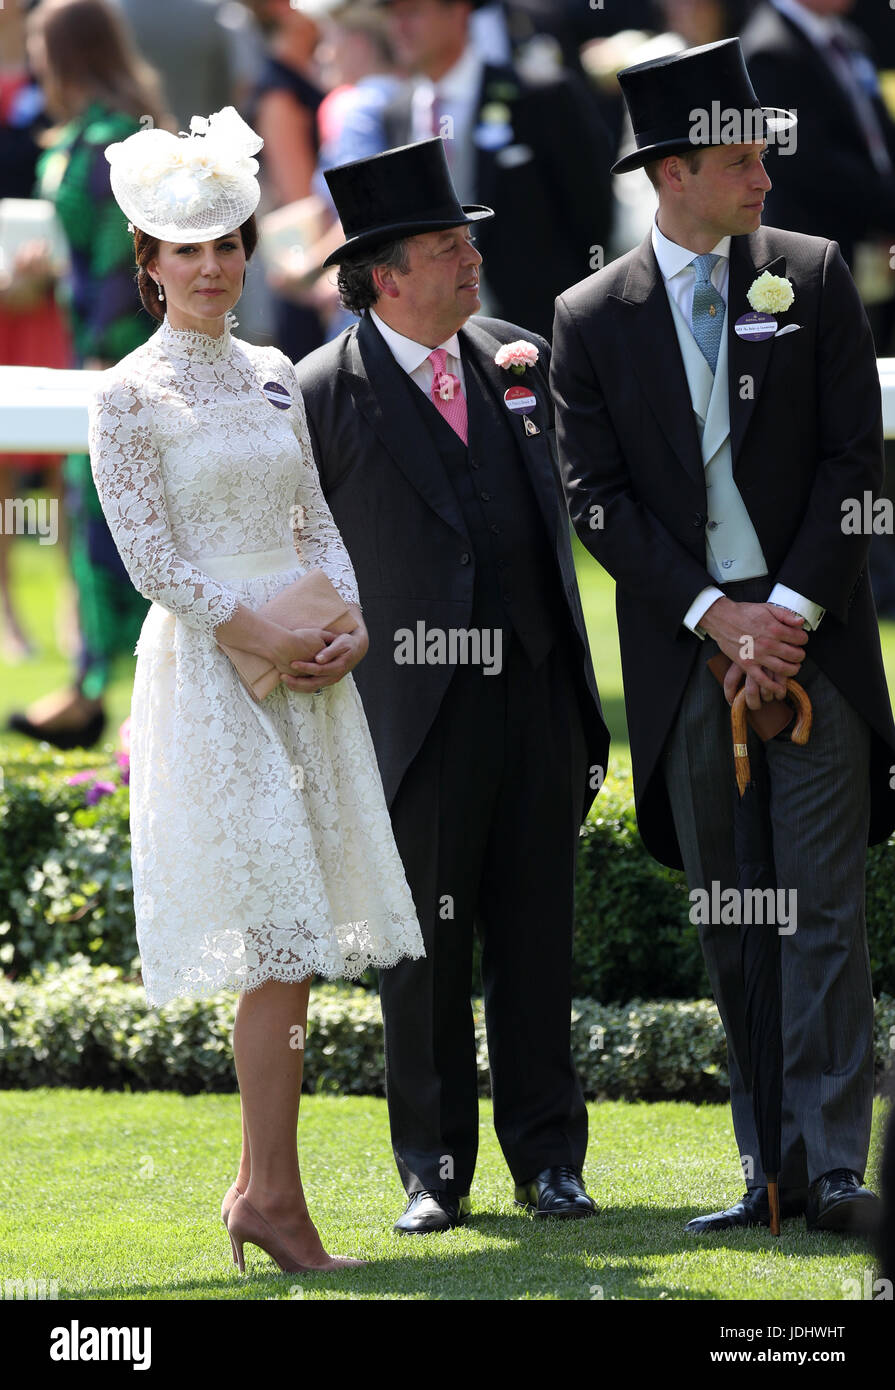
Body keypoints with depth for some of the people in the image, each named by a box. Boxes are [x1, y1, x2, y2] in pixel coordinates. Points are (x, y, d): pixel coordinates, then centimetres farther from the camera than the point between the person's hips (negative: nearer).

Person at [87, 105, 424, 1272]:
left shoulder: (273, 377, 13)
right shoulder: (130, 396, -4)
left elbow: (315, 523, 15)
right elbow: (150, 559, -9)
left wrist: (348, 624, -3)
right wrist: (263, 639, -14)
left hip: (308, 664, 6)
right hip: (210, 668, -6)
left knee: (295, 945, 3)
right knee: (278, 938, -12)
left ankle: (259, 1190, 8)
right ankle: (276, 1194, -10)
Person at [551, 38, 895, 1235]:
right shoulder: (593, 318, 3)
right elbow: (597, 498, -1)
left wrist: (792, 609, -9)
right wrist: (716, 616, -10)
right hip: (685, 654, 1)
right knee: (726, 926, 5)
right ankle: (769, 1167, 10)